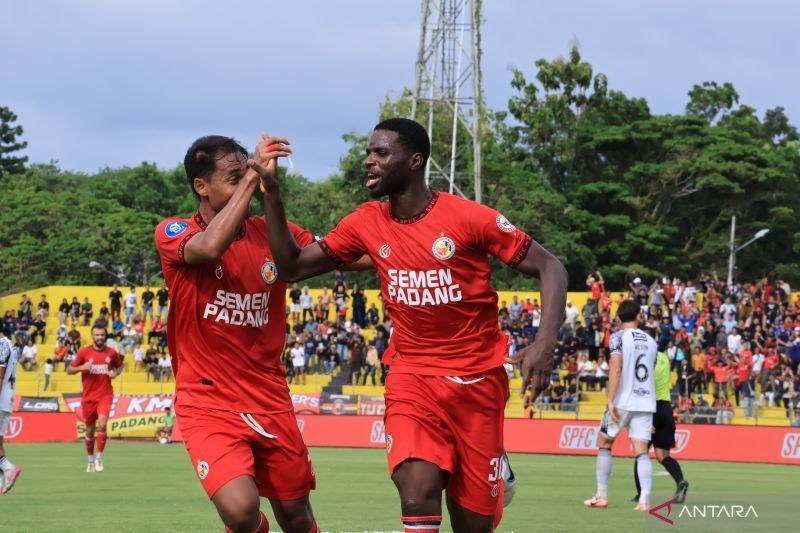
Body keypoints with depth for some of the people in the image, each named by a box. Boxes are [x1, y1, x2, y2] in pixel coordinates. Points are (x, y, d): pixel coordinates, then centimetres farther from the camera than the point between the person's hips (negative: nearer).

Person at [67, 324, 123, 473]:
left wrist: (115, 373, -2)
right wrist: (81, 367, -17)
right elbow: (69, 370, 2)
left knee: (102, 425, -20)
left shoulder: (112, 353, 1)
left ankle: (99, 457, -6)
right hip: (88, 397, 1)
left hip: (105, 395, -1)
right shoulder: (84, 352, -2)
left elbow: (119, 366, 20)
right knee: (90, 430, 9)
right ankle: (91, 460, 26)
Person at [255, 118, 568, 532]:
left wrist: (545, 342, -23)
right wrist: (272, 196, -5)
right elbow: (293, 267, 7)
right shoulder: (367, 223, 1)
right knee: (418, 498, -23)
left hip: (476, 380, -2)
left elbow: (550, 268, -8)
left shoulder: (468, 218, -12)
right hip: (412, 377, 2)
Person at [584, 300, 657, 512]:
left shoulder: (619, 337, -5)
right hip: (646, 403, 4)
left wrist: (611, 400, -15)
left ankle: (601, 496, 13)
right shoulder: (650, 341, 11)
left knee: (604, 445, 13)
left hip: (623, 401, -4)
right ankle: (644, 500, -16)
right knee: (642, 452, -2)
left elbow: (615, 369, -15)